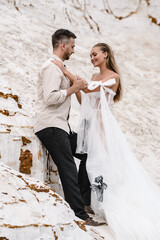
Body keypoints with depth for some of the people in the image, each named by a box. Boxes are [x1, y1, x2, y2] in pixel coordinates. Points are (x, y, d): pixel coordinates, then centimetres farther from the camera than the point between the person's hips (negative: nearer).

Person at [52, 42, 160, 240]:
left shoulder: (113, 77, -8)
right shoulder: (95, 76, 17)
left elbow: (89, 89, -19)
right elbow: (84, 101, 16)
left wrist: (66, 71, -17)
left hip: (103, 124, -8)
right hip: (89, 124, 8)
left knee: (103, 163, -8)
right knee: (91, 162, 6)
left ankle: (109, 206, -2)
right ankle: (94, 203, 13)